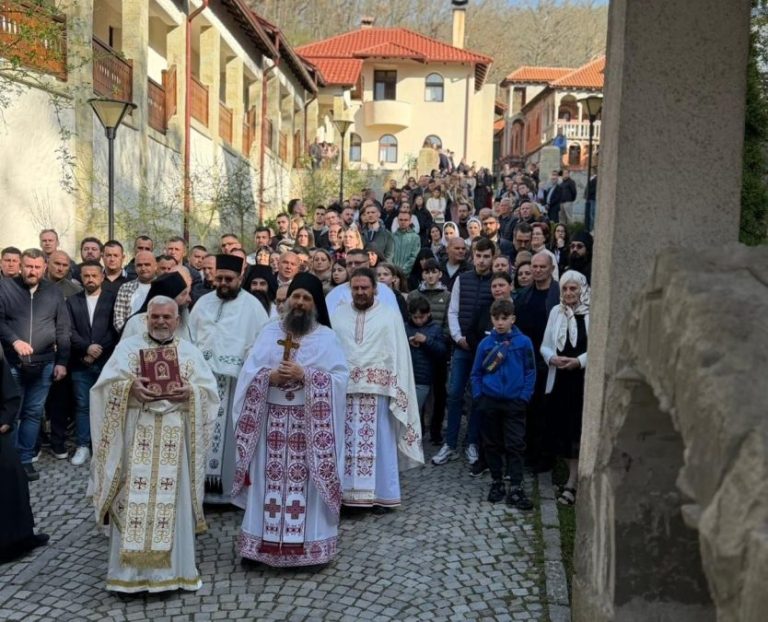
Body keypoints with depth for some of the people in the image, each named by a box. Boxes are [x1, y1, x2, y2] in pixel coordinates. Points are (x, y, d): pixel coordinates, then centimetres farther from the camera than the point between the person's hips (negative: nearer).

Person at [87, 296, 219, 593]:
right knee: (133, 499, -1)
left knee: (172, 499, 2)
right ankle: (129, 571, 9)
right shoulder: (128, 346, 9)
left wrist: (190, 392, -16)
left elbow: (210, 389, 4)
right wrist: (130, 386, -21)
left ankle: (170, 569, 13)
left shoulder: (190, 352, 12)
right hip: (136, 434, -1)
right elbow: (107, 384, -2)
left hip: (174, 437, 1)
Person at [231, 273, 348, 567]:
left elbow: (340, 377, -7)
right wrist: (268, 376, -15)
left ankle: (305, 543, 9)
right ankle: (266, 541, 15)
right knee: (270, 479, 5)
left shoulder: (326, 337, 2)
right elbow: (248, 372, 5)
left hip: (309, 422, -2)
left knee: (304, 481, 0)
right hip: (271, 420, 2)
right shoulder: (269, 332, 9)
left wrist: (305, 375, -17)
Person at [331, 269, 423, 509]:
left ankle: (380, 494, 14)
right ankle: (345, 491, 15)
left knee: (379, 443, 4)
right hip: (343, 390, 1)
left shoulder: (390, 316, 4)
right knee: (345, 443, 5)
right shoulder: (337, 315, 9)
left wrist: (397, 391, -6)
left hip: (378, 390, -1)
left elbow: (399, 355, 1)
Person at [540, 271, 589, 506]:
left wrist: (579, 361, -17)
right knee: (561, 427, 7)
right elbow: (545, 345, 12)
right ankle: (574, 473, 24)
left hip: (583, 379, -4)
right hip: (558, 379, 4)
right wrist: (552, 358, -7)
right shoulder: (556, 312, 10)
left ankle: (571, 483, 0)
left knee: (577, 428, -4)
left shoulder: (592, 313, -5)